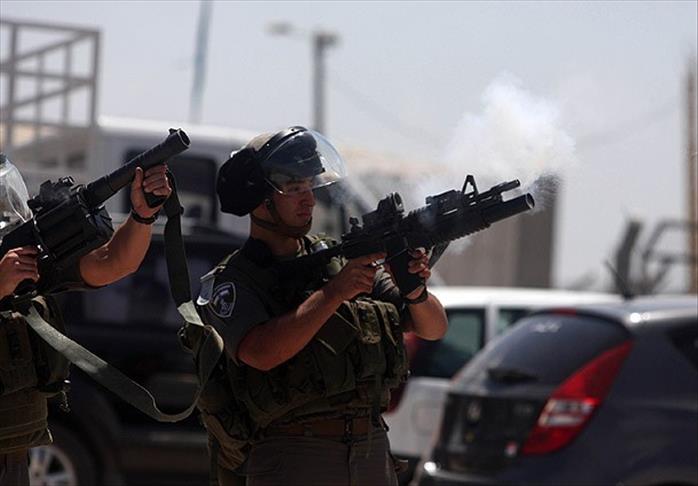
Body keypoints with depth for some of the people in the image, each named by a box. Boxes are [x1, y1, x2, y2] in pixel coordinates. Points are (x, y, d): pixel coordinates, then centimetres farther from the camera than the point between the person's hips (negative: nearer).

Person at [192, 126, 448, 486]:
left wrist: (415, 291, -10)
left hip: (373, 454, 5)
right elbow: (261, 353, -20)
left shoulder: (344, 258, 12)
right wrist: (334, 292, -20)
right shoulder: (230, 283, 0)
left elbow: (434, 329, 11)